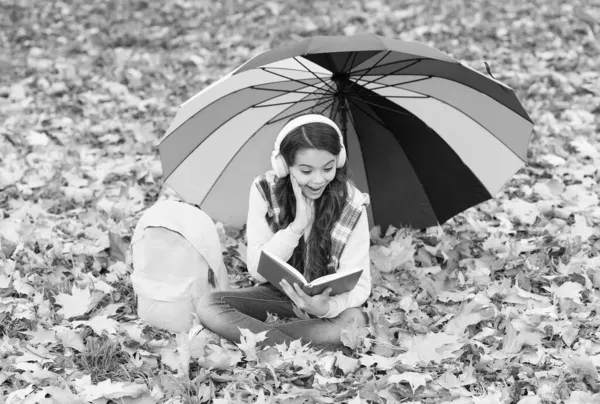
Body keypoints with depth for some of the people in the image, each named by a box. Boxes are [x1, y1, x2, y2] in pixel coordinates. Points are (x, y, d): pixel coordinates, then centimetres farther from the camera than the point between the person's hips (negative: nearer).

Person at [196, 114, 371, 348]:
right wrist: (298, 225, -29)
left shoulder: (352, 206, -16)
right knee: (209, 307, -23)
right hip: (276, 296, 2)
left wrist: (327, 307, -41)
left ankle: (250, 332, -24)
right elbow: (257, 271, -16)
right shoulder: (264, 191, -13)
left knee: (356, 321, -35)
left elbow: (359, 284, -19)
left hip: (328, 301, -1)